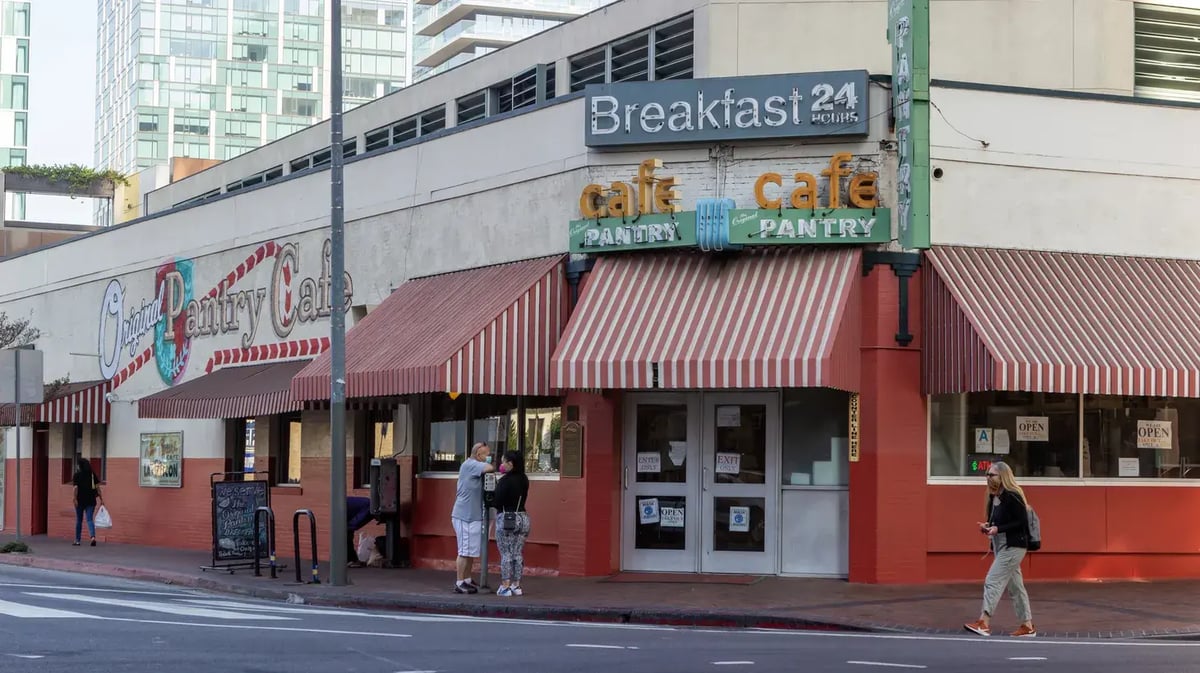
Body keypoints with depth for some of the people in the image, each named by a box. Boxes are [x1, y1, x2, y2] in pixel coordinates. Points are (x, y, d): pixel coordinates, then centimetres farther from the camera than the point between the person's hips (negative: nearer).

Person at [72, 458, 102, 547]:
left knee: (79, 520, 11)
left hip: (81, 500, -2)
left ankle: (77, 540, 17)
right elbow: (97, 487, 2)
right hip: (91, 500, 2)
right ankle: (93, 537, -22)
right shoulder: (93, 474, 4)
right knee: (90, 519, 1)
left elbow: (76, 488, -14)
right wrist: (100, 498, 4)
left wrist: (74, 498, -17)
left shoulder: (77, 475, -5)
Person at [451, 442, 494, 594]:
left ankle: (467, 580, 22)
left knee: (471, 551, 15)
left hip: (473, 516, 10)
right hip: (465, 517, -10)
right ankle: (460, 584, -2)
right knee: (465, 551, -6)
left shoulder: (473, 466, 18)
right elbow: (490, 468, -27)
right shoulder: (470, 465, -15)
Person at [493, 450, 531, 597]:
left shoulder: (505, 480, -14)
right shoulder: (524, 480, 7)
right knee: (518, 554, 10)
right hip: (523, 517, 7)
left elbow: (497, 503, -14)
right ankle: (516, 585, 13)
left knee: (506, 554, 0)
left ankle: (505, 586, 0)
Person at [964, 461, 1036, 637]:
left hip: (1013, 547, -9)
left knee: (992, 581, -14)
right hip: (1001, 546, 9)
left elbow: (1022, 522, -18)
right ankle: (1027, 626, 18)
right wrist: (988, 526, -1)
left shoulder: (1012, 497, -16)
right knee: (1015, 586, 12)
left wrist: (998, 529, -23)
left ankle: (984, 622, -16)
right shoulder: (994, 497, 10)